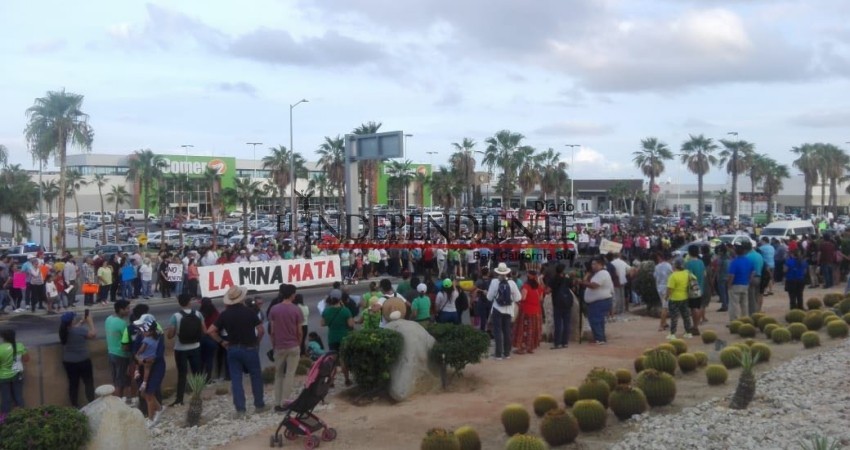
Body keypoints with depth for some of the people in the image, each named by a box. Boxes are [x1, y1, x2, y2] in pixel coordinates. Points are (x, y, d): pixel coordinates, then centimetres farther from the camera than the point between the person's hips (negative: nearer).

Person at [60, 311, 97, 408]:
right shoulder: (80, 330, -25)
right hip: (82, 361, -6)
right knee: (89, 382, 7)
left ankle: (74, 405, 21)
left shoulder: (64, 330, -5)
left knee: (73, 383, 15)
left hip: (68, 362, 6)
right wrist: (90, 321, -5)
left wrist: (82, 322, 13)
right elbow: (93, 334, -12)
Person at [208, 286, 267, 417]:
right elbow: (261, 330, -10)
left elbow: (211, 331, -1)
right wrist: (256, 342, 6)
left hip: (232, 349, 2)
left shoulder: (225, 314, -1)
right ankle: (259, 405, 18)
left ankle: (240, 409, 3)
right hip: (249, 348, -2)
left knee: (236, 379, 4)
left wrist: (221, 341, 8)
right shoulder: (249, 312, -9)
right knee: (256, 377, 11)